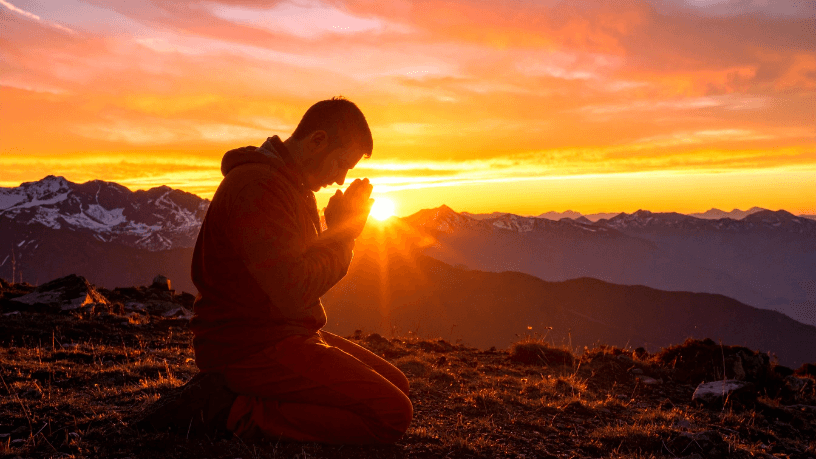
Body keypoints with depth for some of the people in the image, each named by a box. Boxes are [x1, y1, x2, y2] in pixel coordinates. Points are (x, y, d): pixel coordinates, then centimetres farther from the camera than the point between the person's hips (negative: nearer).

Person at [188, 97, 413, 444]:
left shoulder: (292, 186, 15)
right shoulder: (256, 188, -19)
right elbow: (295, 293, -26)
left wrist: (342, 230, -1)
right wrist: (340, 232, -12)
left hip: (286, 334, 11)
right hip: (250, 347, -11)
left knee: (397, 385, 11)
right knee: (393, 414, -15)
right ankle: (249, 416, -10)